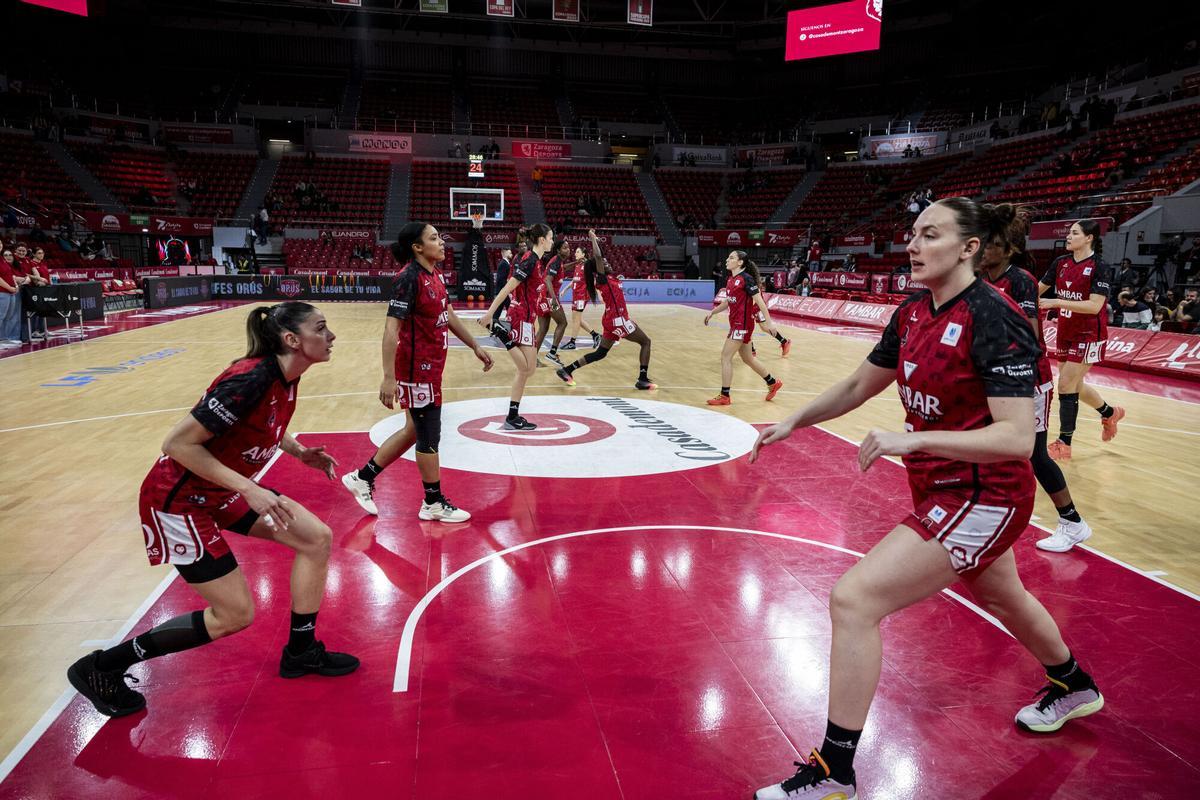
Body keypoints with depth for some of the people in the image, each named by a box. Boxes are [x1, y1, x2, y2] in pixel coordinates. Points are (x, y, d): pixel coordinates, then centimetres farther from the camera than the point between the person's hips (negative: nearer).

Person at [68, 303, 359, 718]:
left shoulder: (285, 376, -2)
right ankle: (99, 668, 12)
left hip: (221, 490, 9)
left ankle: (301, 652, 19)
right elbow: (178, 443, -27)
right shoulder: (250, 380, -30)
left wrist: (299, 452, 2)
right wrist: (249, 490, -29)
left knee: (317, 538, 2)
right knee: (235, 615, -4)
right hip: (179, 497, -9)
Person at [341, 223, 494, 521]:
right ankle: (434, 504, 19)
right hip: (417, 366, -9)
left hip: (432, 363, 9)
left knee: (415, 430, 19)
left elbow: (449, 316, 21)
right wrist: (389, 378, -28)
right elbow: (391, 329, -24)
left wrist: (475, 347, 22)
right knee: (430, 435, 3)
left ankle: (362, 477, 31)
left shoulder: (437, 275, 8)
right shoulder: (410, 278, -19)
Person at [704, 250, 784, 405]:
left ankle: (724, 396, -2)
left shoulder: (746, 278, -13)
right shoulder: (731, 279, 11)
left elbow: (759, 301, -16)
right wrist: (712, 312, 12)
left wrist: (769, 322, -19)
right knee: (748, 358, 17)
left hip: (742, 324, -9)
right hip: (735, 323, 9)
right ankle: (773, 383, 32)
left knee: (726, 356, -8)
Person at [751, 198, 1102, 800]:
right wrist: (793, 422, 8)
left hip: (981, 499, -9)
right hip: (944, 492, 9)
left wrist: (913, 439, -34)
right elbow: (859, 386, 13)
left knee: (854, 599, -17)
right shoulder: (912, 314, 1)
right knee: (1000, 598, 32)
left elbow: (1017, 438, -27)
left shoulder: (993, 318, -22)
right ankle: (1073, 687, 63)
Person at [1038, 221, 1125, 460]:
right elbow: (1038, 289, 8)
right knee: (1075, 386, 17)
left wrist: (1057, 302, -29)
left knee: (1066, 385, -8)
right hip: (1065, 333, 7)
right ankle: (1110, 413, 44)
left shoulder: (1099, 268, -15)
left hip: (1088, 335, -7)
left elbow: (1094, 306, -24)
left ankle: (1064, 443, 3)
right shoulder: (1061, 263, 2)